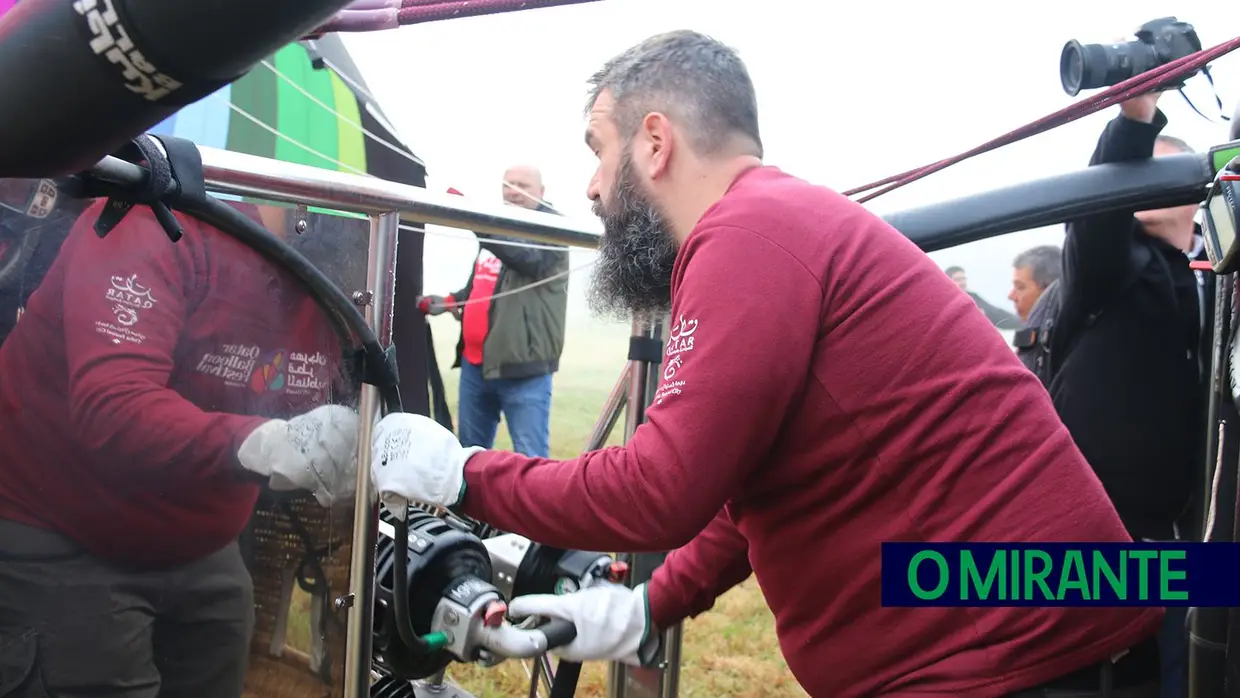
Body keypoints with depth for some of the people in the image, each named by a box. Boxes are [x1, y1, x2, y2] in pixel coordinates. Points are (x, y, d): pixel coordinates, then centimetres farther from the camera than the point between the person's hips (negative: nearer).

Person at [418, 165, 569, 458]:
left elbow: (531, 260, -23)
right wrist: (449, 301, 12)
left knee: (529, 458, -8)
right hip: (476, 360, 8)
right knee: (470, 451, 15)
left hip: (523, 364, -8)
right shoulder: (496, 229, 21)